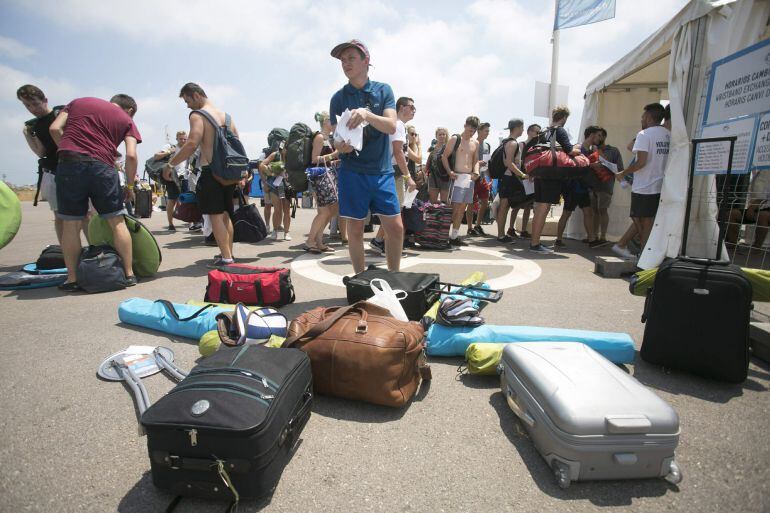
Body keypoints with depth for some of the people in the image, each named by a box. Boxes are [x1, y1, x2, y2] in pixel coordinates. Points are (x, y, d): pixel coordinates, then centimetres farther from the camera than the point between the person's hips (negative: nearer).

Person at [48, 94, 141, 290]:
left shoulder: (78, 102, 23)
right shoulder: (126, 119, 14)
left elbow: (55, 129, 9)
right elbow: (131, 155, 0)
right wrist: (130, 186, 9)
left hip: (69, 163, 2)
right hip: (102, 166, -2)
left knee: (71, 224, 6)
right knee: (117, 222, 5)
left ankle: (72, 279, 12)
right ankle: (129, 274, 9)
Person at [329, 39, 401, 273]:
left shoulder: (383, 90, 7)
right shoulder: (339, 98, 6)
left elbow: (391, 126, -7)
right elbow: (336, 139, 3)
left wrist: (366, 114, -25)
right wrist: (341, 146, -21)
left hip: (382, 171, 1)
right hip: (353, 172, 0)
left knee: (395, 228, 0)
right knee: (355, 230, 2)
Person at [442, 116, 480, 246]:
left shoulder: (475, 143, 15)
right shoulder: (455, 139, -1)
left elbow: (475, 160, 19)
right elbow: (444, 156, -3)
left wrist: (476, 172, -2)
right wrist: (449, 171, -16)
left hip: (470, 178, 6)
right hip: (457, 177, -6)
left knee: (462, 208, 6)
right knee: (455, 207, -11)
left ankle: (455, 236, 13)